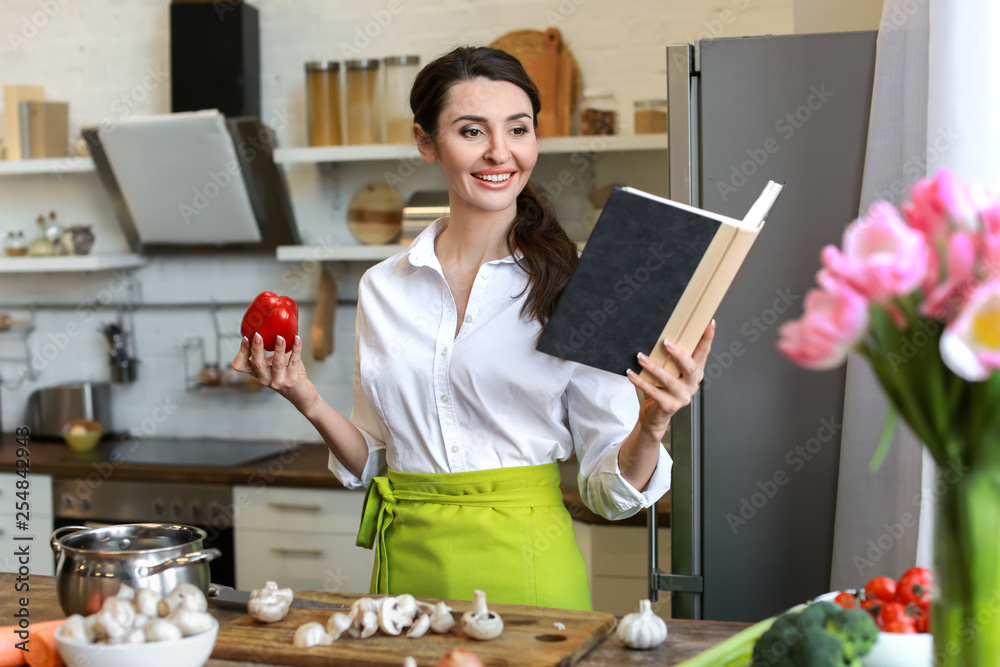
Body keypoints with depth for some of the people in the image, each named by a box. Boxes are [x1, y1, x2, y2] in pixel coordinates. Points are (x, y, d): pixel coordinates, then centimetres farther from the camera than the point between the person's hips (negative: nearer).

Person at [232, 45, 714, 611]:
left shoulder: (572, 283, -6)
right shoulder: (382, 288, 4)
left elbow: (610, 489, -5)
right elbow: (374, 464, 12)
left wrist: (651, 427, -23)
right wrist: (310, 403, -3)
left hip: (526, 567, -3)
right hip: (409, 563, 3)